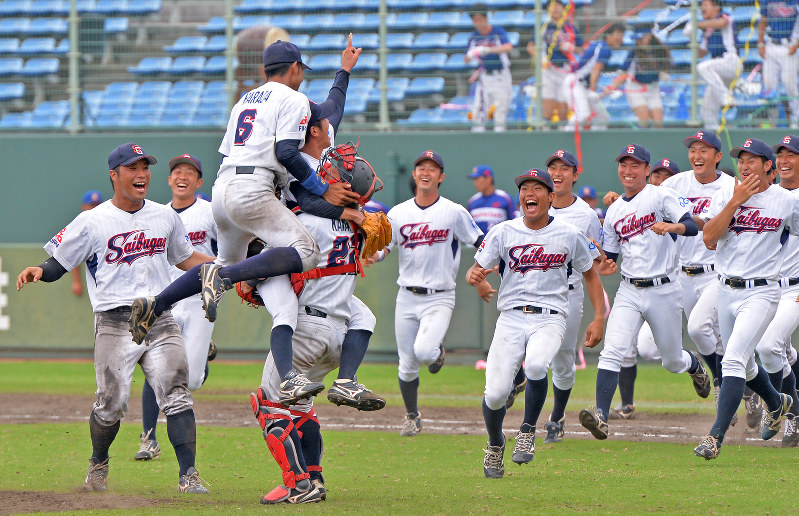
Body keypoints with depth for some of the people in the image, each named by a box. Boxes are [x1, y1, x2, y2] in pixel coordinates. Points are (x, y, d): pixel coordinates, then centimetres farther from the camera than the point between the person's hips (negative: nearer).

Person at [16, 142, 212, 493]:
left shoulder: (165, 217, 14)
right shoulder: (92, 222, 0)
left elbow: (185, 258, 27)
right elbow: (58, 263, 2)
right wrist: (38, 272, -19)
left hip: (160, 322, 3)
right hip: (115, 323, -3)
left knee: (176, 394, -10)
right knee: (112, 402, -3)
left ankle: (188, 474, -11)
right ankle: (98, 463, 24)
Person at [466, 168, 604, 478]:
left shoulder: (569, 235, 4)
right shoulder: (503, 233, 5)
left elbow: (590, 275, 15)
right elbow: (478, 269, 5)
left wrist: (599, 319, 6)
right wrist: (473, 276, -20)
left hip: (549, 319, -1)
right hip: (511, 317, 1)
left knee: (536, 365, -34)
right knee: (496, 394, -14)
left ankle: (528, 431, -8)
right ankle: (495, 444, 20)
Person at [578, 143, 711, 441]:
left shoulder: (661, 196, -3)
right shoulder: (614, 211, 12)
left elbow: (692, 227, -16)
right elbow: (610, 256, 18)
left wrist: (670, 226, -37)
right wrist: (604, 268, -5)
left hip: (663, 291, -3)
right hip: (629, 291, 3)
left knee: (672, 361, 11)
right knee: (612, 351, -19)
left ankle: (694, 366, 47)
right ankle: (601, 416, -29)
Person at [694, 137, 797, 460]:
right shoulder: (725, 195, 2)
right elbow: (708, 237, -10)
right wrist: (736, 201, -16)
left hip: (761, 291, -4)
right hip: (726, 290, 4)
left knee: (734, 360, -19)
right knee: (743, 366, 18)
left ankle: (716, 436, -23)